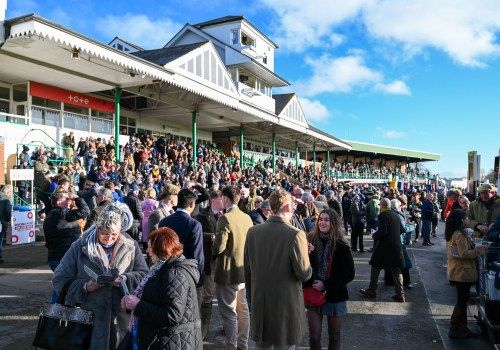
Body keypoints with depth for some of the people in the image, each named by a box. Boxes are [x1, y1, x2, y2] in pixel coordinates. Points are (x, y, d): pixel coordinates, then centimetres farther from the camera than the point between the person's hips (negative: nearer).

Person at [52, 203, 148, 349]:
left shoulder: (131, 247, 0)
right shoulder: (80, 246, -2)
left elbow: (144, 275, 4)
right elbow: (59, 280, 0)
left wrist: (126, 279, -16)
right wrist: (85, 287, -16)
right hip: (88, 318, -1)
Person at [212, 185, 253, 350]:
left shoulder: (226, 218, -19)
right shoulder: (247, 218, 3)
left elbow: (219, 246, -23)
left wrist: (212, 250, -3)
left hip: (227, 273, -8)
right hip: (244, 270, 8)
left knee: (229, 313, 3)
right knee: (242, 310, 19)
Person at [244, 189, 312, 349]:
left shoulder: (253, 232, -4)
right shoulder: (296, 235, -19)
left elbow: (247, 270, 4)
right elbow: (305, 274, -15)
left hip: (259, 307, 4)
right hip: (286, 306, -4)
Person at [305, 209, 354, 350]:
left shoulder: (341, 246, -10)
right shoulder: (310, 240, -7)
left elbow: (349, 274, -8)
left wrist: (326, 285, -15)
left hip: (335, 296, -1)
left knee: (334, 336, 15)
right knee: (314, 336, 5)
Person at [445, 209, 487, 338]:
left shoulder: (452, 234, 8)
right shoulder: (460, 235, -22)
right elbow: (465, 254, -24)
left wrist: (476, 248, 11)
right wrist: (481, 249, -15)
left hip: (457, 272, 10)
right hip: (462, 273, -10)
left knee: (462, 301, 18)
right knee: (462, 301, 1)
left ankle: (462, 328, 28)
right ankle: (454, 330, 10)